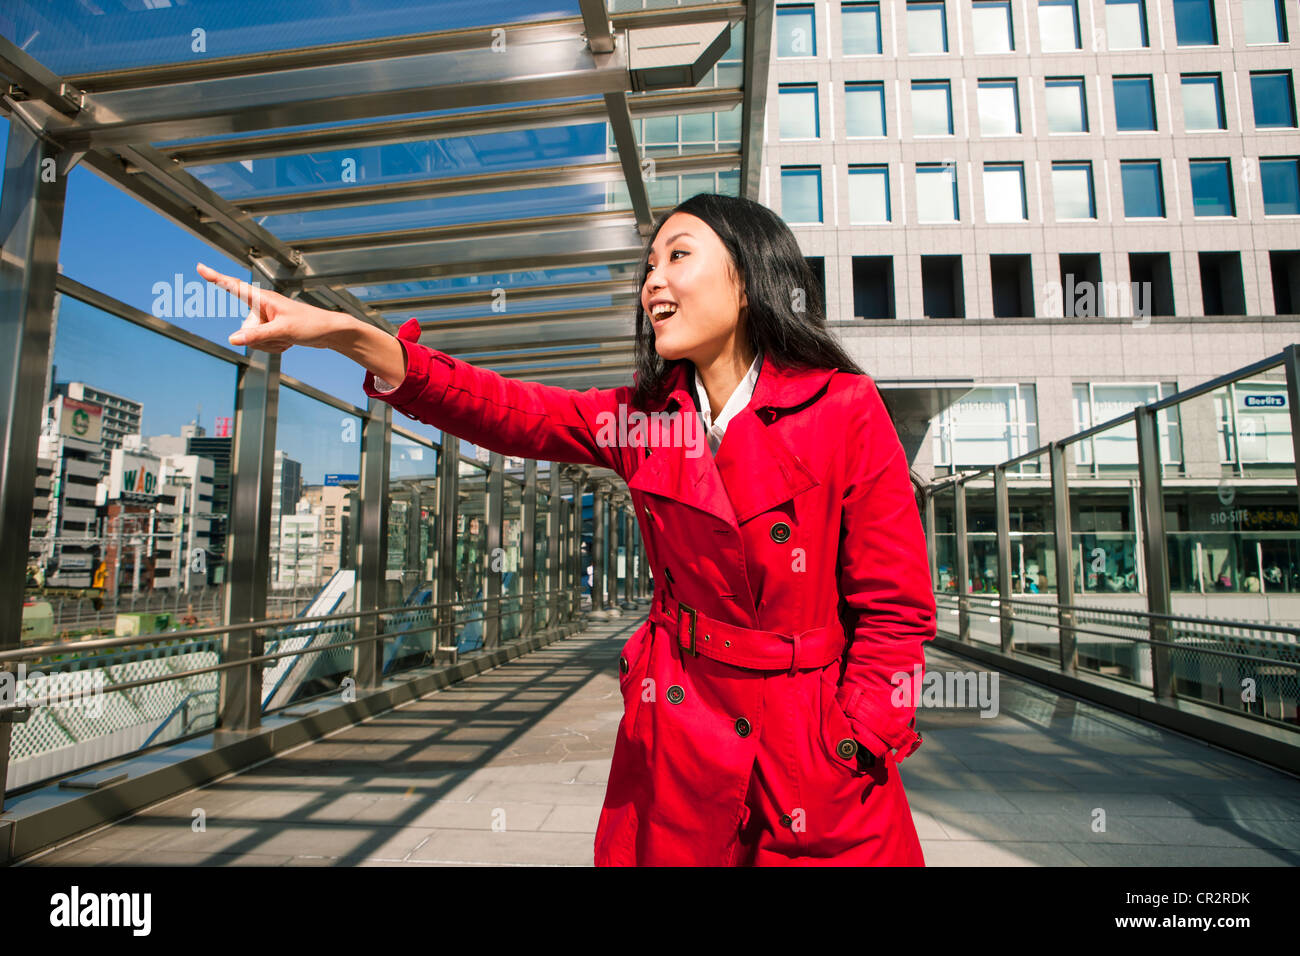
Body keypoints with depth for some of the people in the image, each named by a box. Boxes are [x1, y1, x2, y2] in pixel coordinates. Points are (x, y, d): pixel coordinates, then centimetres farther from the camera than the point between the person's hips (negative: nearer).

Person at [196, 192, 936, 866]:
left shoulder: (844, 409, -11)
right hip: (678, 743, 3)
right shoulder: (644, 419, 1)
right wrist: (349, 335, -20)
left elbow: (896, 610, -9)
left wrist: (845, 751, -15)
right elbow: (512, 412, -9)